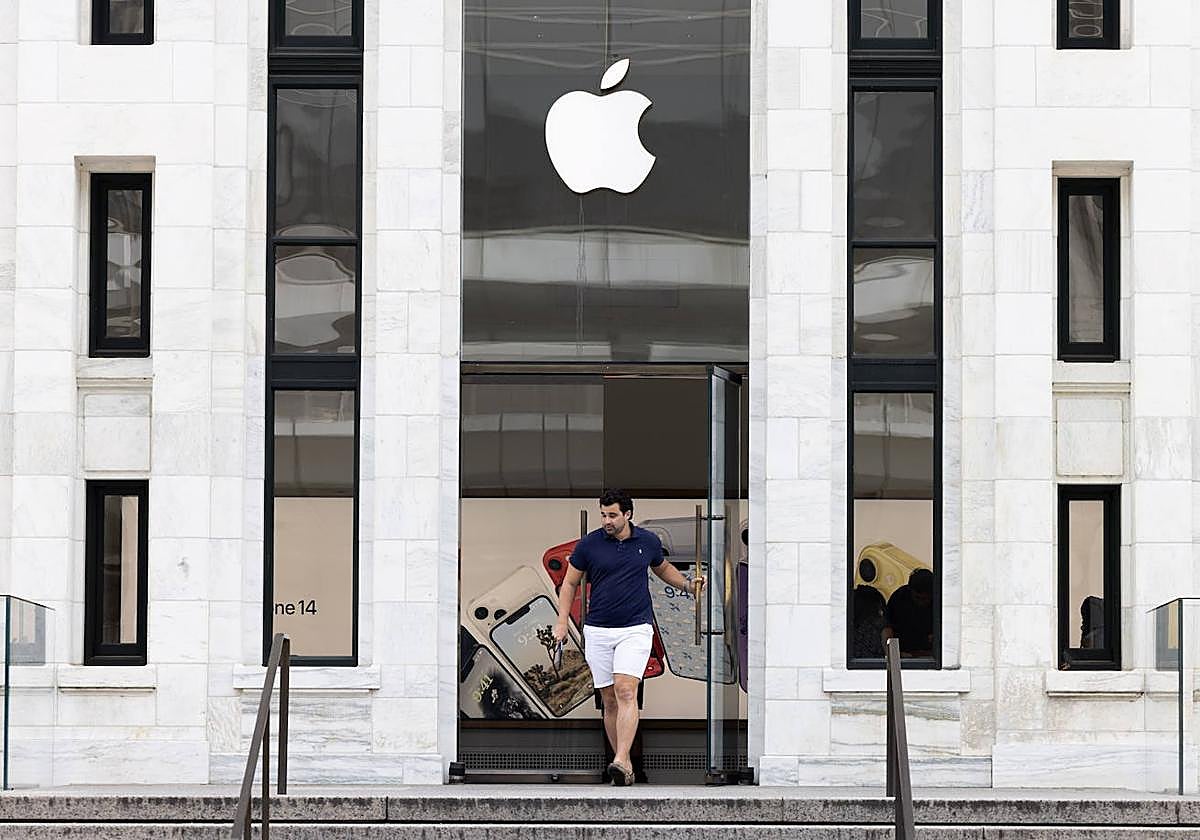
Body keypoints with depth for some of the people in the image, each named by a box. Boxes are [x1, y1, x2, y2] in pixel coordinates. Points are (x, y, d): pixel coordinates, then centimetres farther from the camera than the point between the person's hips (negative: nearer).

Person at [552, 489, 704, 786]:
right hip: (598, 632, 1)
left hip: (635, 630, -1)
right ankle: (626, 764, 15)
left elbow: (663, 568, 23)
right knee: (609, 700, 4)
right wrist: (562, 622, 0)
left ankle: (620, 762, -28)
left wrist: (688, 585, 8)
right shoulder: (589, 544, -2)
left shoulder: (648, 541, 2)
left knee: (626, 692, -18)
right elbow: (570, 583, 8)